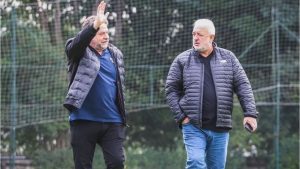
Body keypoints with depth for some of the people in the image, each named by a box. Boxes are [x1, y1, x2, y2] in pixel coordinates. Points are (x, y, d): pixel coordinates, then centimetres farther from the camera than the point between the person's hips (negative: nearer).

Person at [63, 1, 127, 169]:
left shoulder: (115, 54, 12)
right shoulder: (78, 52, 0)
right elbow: (79, 41, -25)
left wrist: (123, 116, 16)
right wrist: (96, 24, -40)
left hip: (112, 122, 3)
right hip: (83, 120, -3)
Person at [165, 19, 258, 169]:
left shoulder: (228, 58, 8)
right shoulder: (182, 60, 5)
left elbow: (243, 86, 6)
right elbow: (171, 90, 6)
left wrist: (250, 113, -4)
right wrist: (180, 116, -4)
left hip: (220, 128, 2)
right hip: (193, 127, -2)